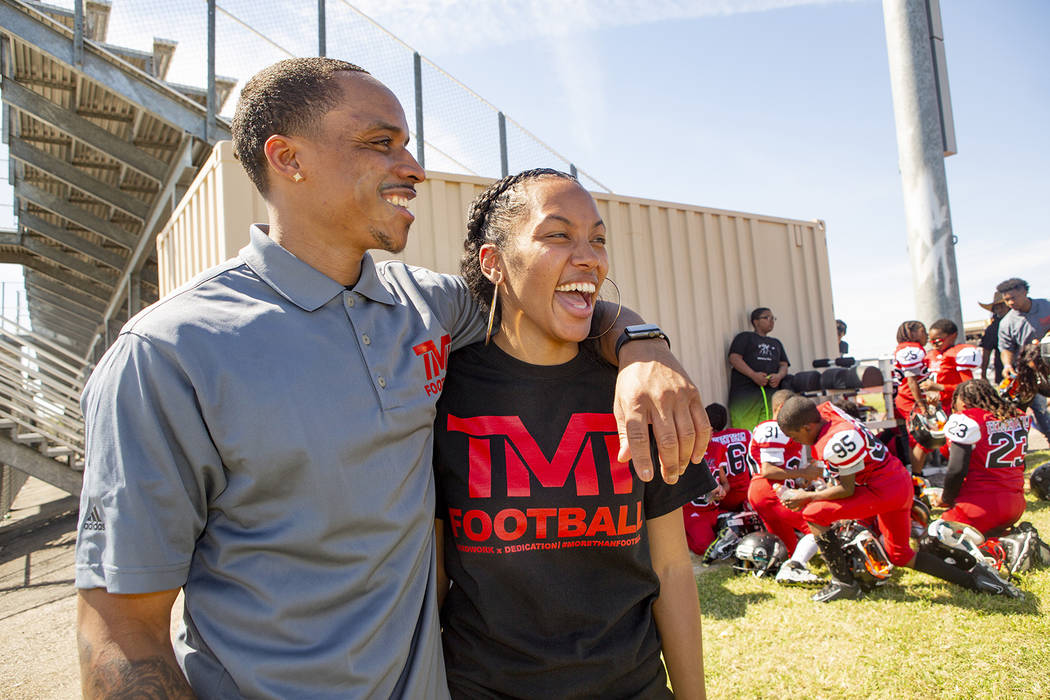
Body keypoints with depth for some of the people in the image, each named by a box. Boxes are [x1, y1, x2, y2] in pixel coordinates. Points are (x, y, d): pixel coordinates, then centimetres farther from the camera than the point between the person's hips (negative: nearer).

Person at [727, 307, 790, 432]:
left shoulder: (776, 343, 31)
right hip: (745, 391, -4)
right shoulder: (744, 337, 14)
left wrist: (779, 376, -3)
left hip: (771, 391, 5)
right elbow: (734, 358, 0)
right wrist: (753, 375, -13)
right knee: (745, 434, -15)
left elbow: (784, 365, 22)